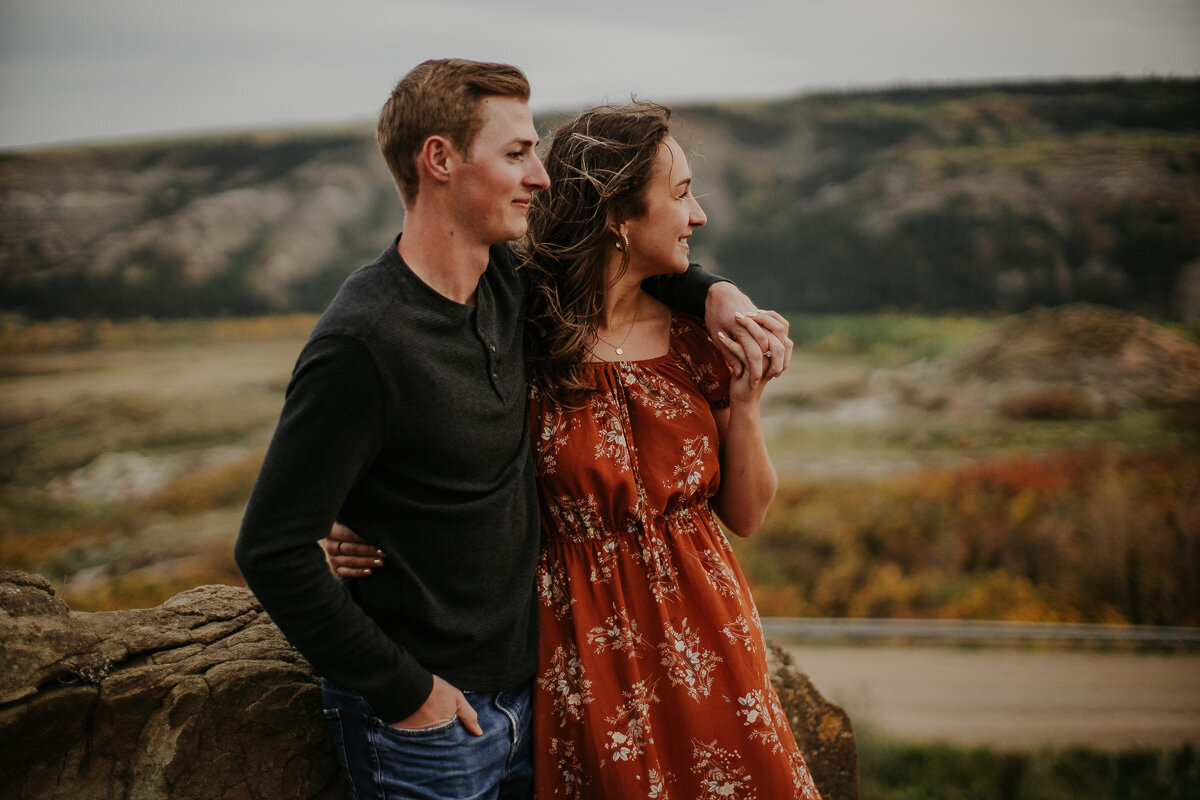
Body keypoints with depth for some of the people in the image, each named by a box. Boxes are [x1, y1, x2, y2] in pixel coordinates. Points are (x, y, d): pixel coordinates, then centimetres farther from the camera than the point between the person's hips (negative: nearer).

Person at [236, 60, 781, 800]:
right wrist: (404, 690, -18)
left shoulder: (507, 282, 0)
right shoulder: (363, 343, -23)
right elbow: (273, 551, -23)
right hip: (425, 716, -7)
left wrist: (711, 292, 2)